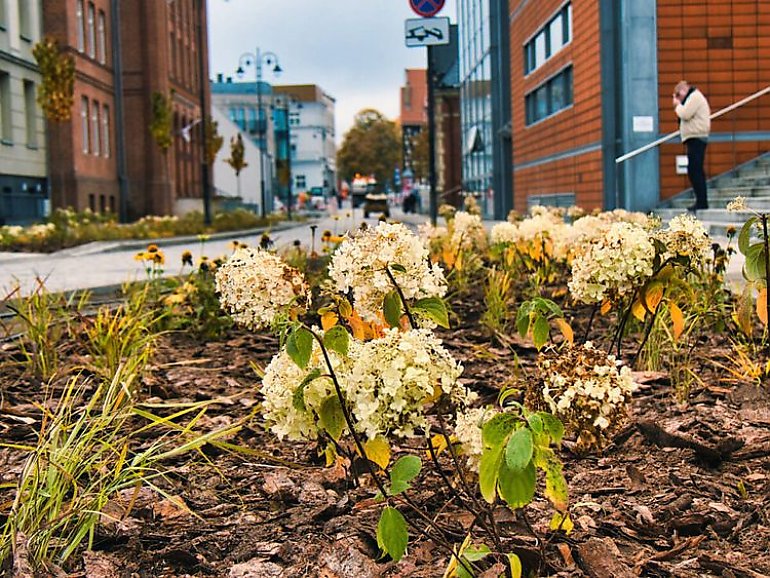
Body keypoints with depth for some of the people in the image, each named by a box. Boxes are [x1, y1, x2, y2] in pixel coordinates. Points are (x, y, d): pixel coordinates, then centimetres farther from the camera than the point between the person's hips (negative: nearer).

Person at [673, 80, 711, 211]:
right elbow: (686, 116, 21)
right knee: (696, 171, 11)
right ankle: (702, 202, 14)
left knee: (695, 171, -14)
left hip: (696, 138, -11)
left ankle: (701, 202, -16)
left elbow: (685, 115, -18)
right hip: (695, 138, 11)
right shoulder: (694, 97, 24)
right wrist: (679, 105, 10)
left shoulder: (695, 97, -8)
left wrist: (677, 105, -2)